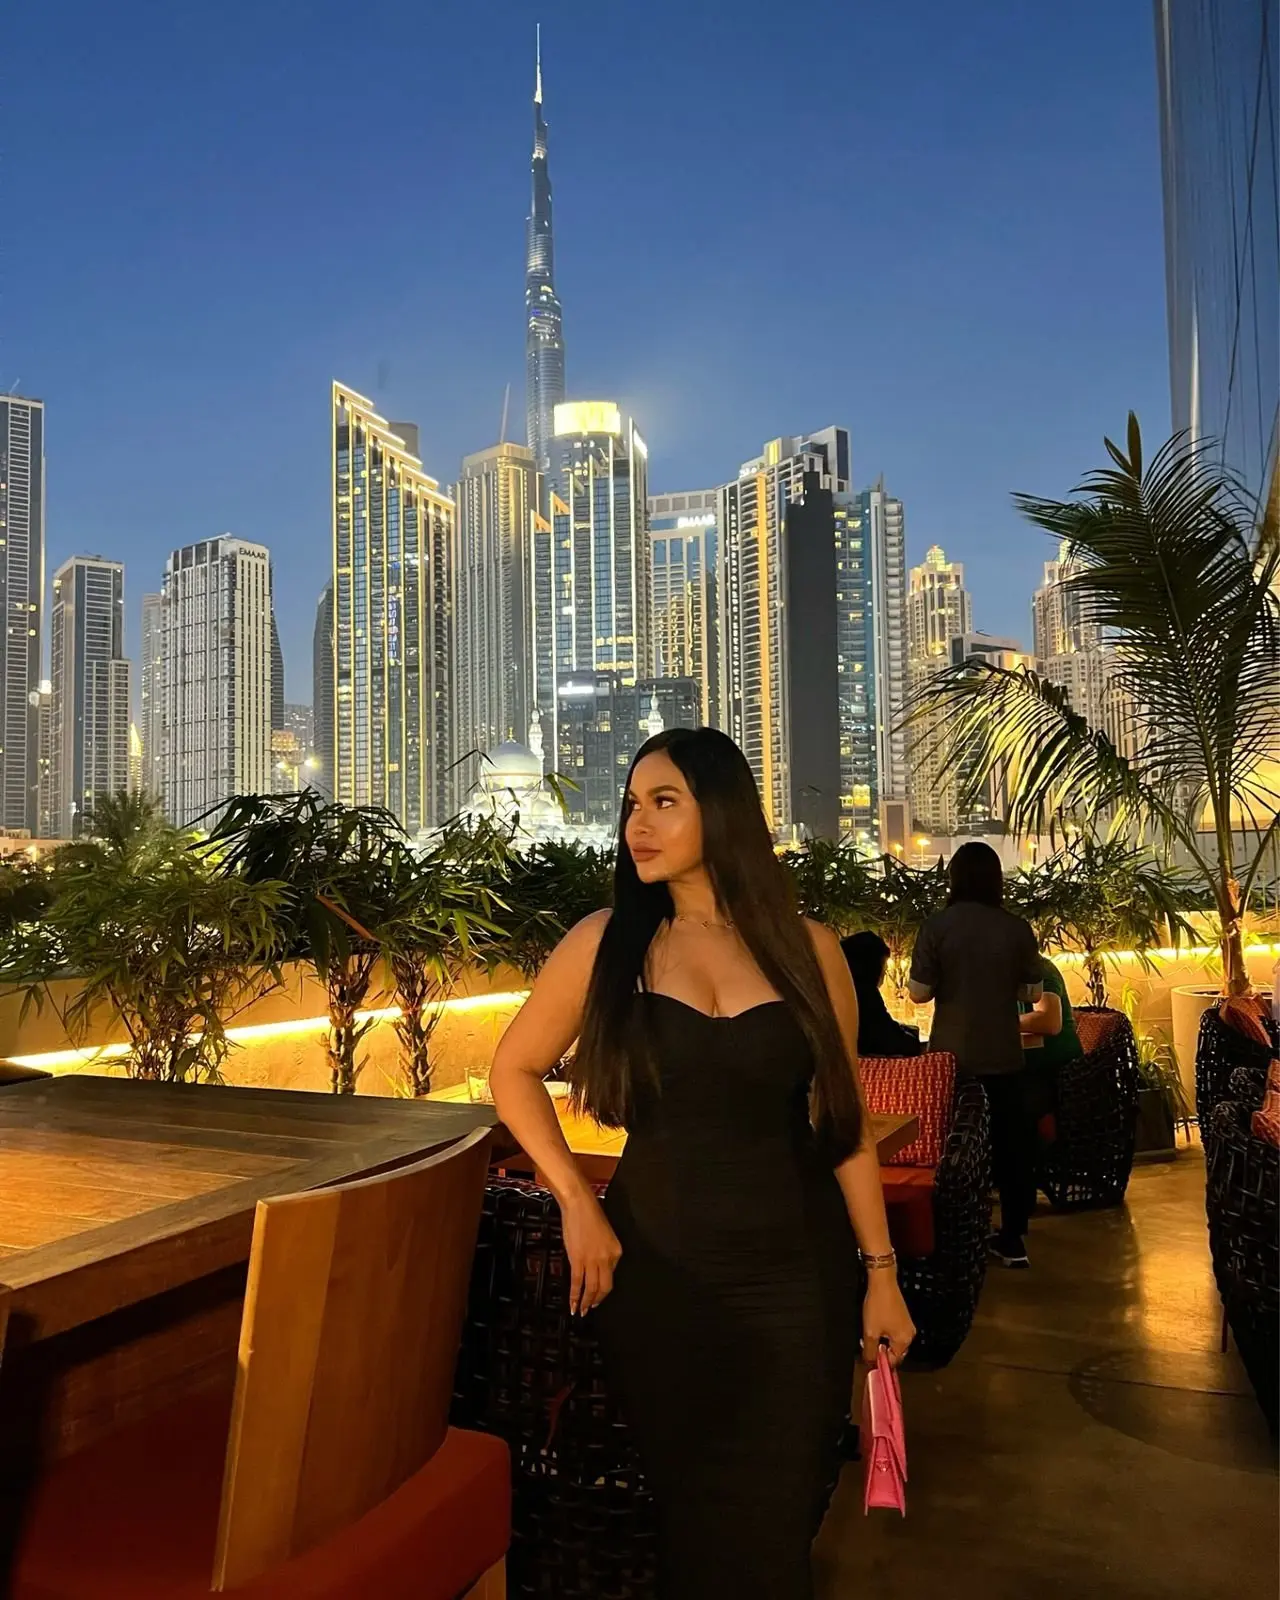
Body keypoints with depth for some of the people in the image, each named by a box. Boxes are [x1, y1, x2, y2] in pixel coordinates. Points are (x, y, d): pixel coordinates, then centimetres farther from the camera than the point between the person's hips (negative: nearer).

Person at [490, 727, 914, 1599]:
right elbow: (515, 1071, 5)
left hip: (796, 1269, 0)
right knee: (688, 1514, 15)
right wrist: (578, 1203, -3)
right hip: (657, 1268, 0)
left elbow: (845, 1119, 3)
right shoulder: (605, 941, -4)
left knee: (778, 1522, 10)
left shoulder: (807, 947, -2)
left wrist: (882, 1271, 3)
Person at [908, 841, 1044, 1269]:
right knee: (1012, 1144, 14)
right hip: (1004, 1056, 1)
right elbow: (1033, 992, 2)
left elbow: (919, 992, -9)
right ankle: (1013, 1239, 20)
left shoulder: (937, 926, -10)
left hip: (952, 1056, 0)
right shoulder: (1016, 928, -7)